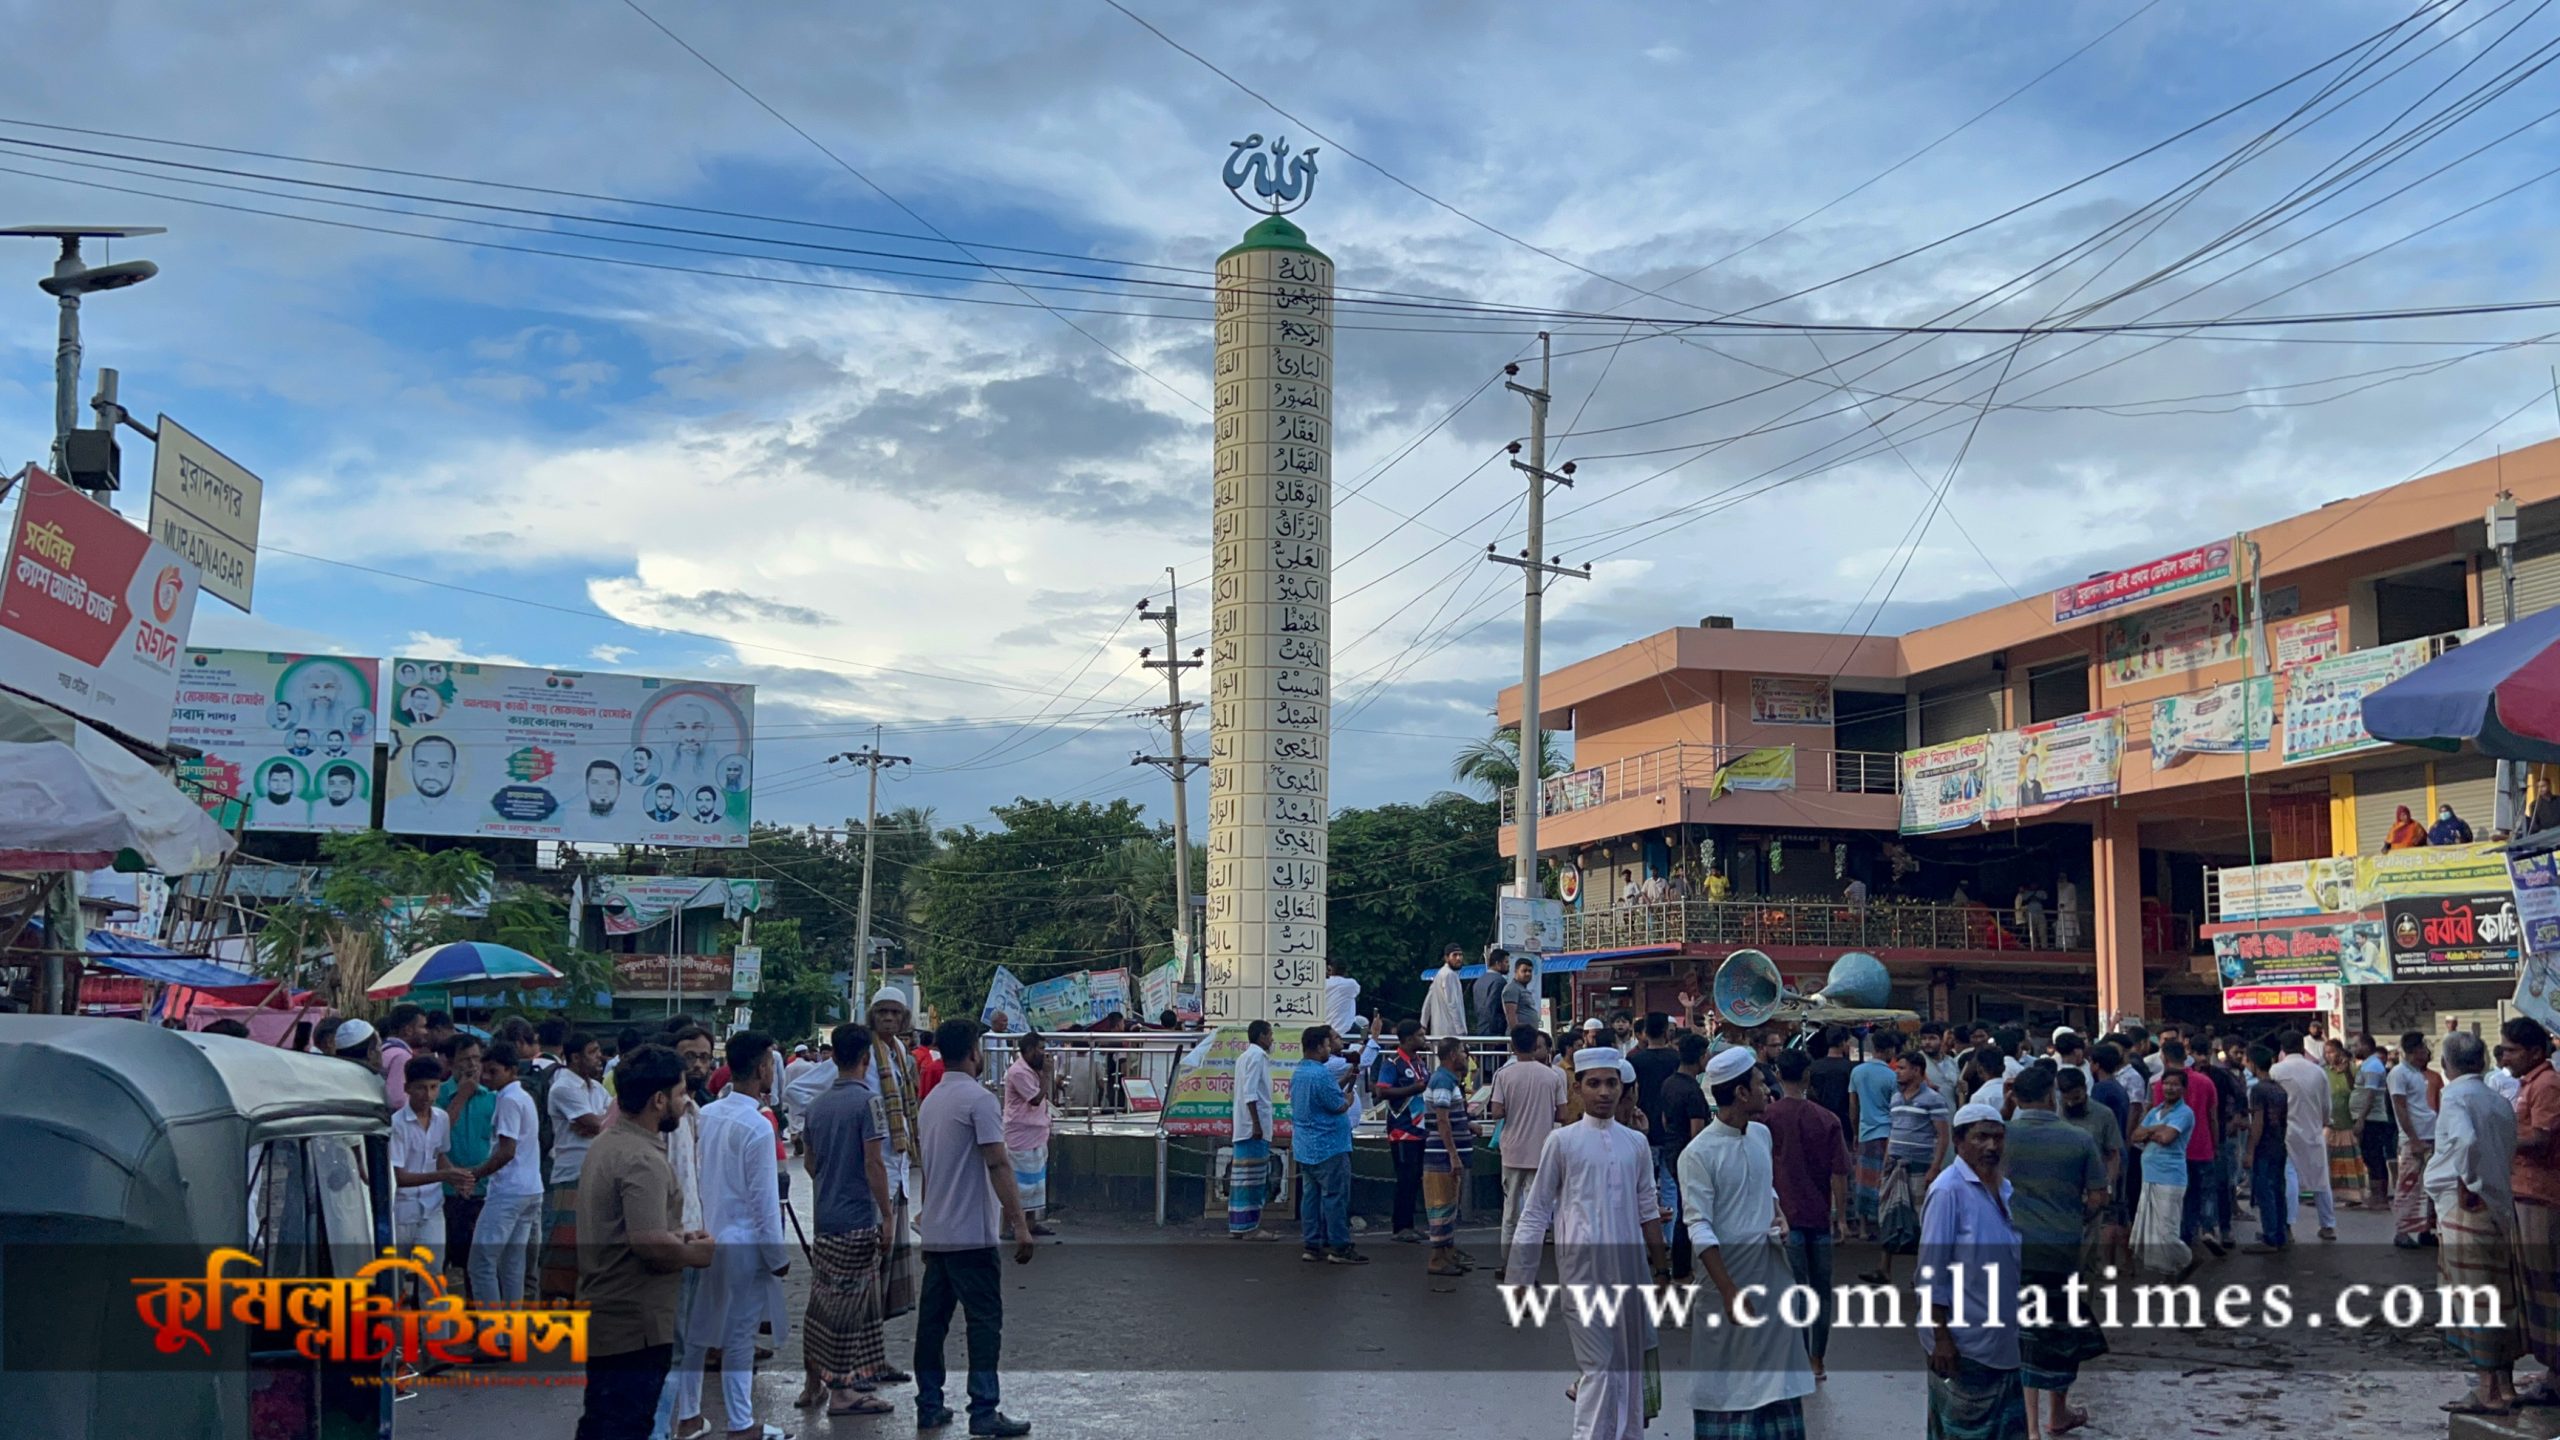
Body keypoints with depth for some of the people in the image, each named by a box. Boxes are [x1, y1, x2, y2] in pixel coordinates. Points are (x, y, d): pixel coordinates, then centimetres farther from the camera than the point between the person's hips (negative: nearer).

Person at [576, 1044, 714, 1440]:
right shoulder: (644, 1160, -22)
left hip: (602, 1316, 10)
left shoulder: (605, 1144, 10)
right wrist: (695, 1254, -12)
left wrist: (678, 1234, 10)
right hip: (635, 1327, -10)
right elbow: (651, 1244, -31)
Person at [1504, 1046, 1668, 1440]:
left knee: (1629, 1361, 10)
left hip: (1628, 1262, 4)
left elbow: (1647, 1210, 16)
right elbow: (1535, 1211, 0)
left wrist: (1660, 1270, 17)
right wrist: (1521, 1277, -4)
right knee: (1598, 1363, -10)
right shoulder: (1561, 1141, -2)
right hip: (1582, 1263, -4)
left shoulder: (1636, 1144, 9)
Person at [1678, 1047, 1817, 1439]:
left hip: (1770, 1264, 6)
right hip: (1726, 1265, -6)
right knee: (1726, 1372, 2)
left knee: (1776, 1364, 9)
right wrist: (1730, 1291, -22)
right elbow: (1699, 1228, -17)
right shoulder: (1698, 1153, -16)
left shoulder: (1761, 1133, 5)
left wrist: (1776, 1215, 0)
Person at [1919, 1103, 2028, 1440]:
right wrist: (1940, 1336, -18)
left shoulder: (2004, 1188, 8)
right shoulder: (1948, 1191, -16)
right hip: (1964, 1341, -8)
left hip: (2004, 1337, 8)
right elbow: (1932, 1270, -16)